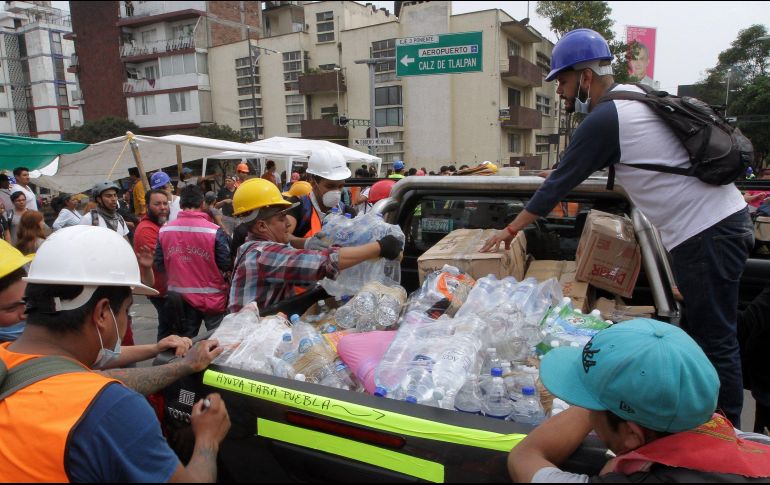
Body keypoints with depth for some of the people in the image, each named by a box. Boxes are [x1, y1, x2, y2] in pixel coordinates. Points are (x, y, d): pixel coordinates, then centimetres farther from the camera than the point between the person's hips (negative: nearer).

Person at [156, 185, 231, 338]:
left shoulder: (164, 230, -5)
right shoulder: (215, 231, -17)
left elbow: (159, 265, 2)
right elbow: (227, 265, -14)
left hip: (180, 299, 4)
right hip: (212, 298, -4)